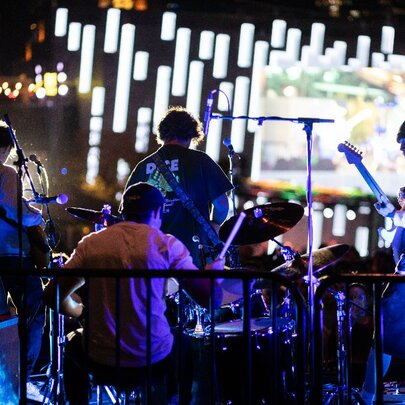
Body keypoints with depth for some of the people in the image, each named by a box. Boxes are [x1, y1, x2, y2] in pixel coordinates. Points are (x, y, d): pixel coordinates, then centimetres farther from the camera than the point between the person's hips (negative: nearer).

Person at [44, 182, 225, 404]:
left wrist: (78, 310, 22)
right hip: (152, 358, -2)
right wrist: (214, 272, 13)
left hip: (99, 358, 2)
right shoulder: (166, 245, -6)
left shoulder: (90, 244, 1)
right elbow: (210, 299, -9)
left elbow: (53, 295, 1)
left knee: (73, 345, 37)